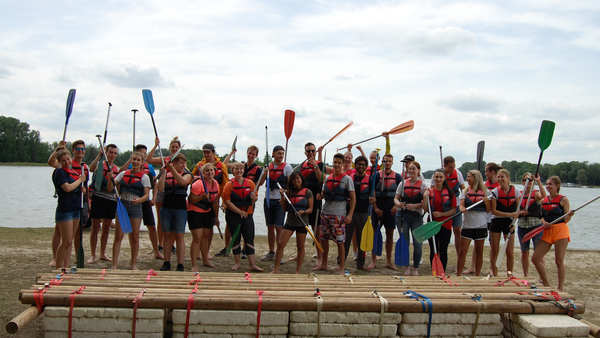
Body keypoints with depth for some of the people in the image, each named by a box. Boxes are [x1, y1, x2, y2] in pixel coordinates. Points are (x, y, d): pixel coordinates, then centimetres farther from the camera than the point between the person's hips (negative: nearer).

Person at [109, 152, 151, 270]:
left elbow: (147, 195, -7)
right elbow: (110, 188, 6)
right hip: (122, 205, 2)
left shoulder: (144, 177, 1)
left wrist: (139, 200, -27)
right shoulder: (123, 174, 9)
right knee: (118, 236, -2)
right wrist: (111, 179, -12)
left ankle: (133, 264, 17)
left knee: (135, 236, 4)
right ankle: (114, 265, 3)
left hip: (136, 207, -2)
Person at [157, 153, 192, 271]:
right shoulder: (166, 175, 7)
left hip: (180, 208, -2)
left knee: (179, 236, -3)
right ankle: (167, 263, 15)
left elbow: (182, 181, -20)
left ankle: (180, 264, 0)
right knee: (167, 236, 7)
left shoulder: (186, 175, 3)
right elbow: (160, 188, -8)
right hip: (166, 208, 2)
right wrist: (164, 172, -10)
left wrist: (172, 169, -23)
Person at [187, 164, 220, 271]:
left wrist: (216, 217, 17)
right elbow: (191, 200, -19)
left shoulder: (215, 184, 3)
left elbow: (215, 201, 13)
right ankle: (194, 265, -6)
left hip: (208, 212, 7)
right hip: (195, 212, -7)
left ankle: (205, 260, 29)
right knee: (197, 237, -10)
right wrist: (202, 196, -34)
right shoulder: (198, 184, -20)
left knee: (205, 236, 15)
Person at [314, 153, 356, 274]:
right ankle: (324, 264, 26)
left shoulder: (347, 179, -4)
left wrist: (350, 214, -14)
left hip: (339, 214, -6)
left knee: (340, 241, -4)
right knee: (324, 238, 12)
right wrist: (320, 196, -2)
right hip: (325, 213, 6)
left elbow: (353, 198, -6)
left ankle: (341, 268, 5)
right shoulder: (328, 178, 12)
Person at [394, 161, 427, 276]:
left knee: (418, 243, -5)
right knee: (404, 242, 4)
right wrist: (398, 204, -14)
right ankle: (407, 267, 17)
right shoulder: (403, 183, 9)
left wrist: (414, 206, -17)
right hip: (403, 215, 2)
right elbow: (396, 198, 8)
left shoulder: (423, 185, 4)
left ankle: (416, 268, 10)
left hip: (416, 216, -1)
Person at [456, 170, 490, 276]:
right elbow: (461, 205, -2)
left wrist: (487, 202, -13)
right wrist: (462, 208, -24)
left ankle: (477, 276, 18)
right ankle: (458, 275, 4)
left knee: (479, 252, 8)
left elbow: (488, 210, 6)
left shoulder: (485, 191, 3)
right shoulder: (466, 191, 7)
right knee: (463, 251, -2)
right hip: (467, 224, 0)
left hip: (481, 225, 0)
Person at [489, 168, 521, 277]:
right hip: (496, 222, -1)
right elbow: (493, 211, -9)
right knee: (495, 251, 2)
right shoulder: (495, 192, -5)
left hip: (509, 223, 1)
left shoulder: (515, 191, -1)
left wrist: (513, 223, -9)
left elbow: (517, 210, 4)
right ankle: (495, 275, 13)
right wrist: (510, 214, -17)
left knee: (510, 252, 1)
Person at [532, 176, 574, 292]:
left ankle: (560, 288, 10)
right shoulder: (544, 200, 12)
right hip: (547, 231, 6)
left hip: (560, 231, -6)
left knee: (559, 261, -3)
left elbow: (566, 220, -4)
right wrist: (544, 222, -4)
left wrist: (569, 215, -25)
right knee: (535, 258, 2)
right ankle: (546, 284, 17)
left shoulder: (563, 199, -3)